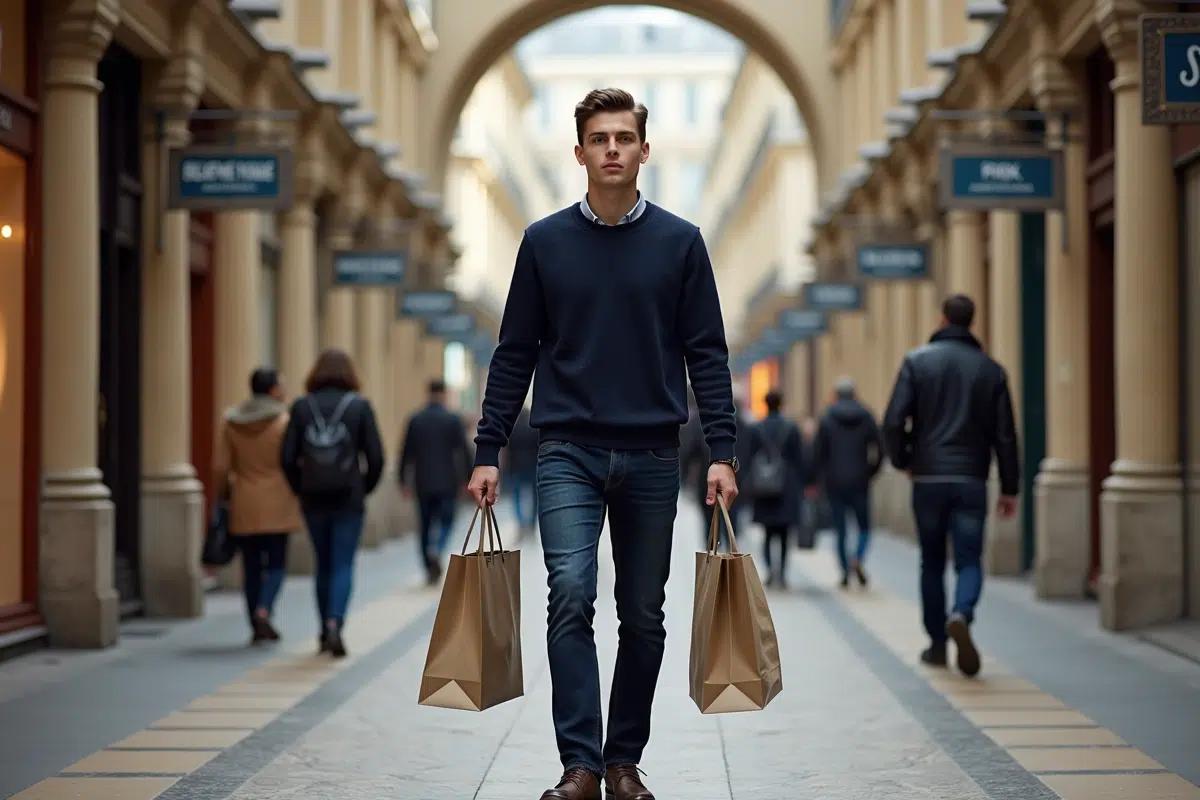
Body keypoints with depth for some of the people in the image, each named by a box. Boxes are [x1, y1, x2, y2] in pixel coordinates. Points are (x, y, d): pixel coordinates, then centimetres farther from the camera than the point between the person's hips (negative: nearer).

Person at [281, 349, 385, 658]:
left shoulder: (301, 407, 1)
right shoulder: (359, 406, -3)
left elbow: (287, 457, -2)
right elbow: (376, 456, -6)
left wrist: (301, 489, 11)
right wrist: (365, 488, 8)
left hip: (313, 501, 2)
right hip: (349, 499, -2)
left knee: (323, 565, 15)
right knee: (343, 565, 1)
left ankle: (325, 633, 20)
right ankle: (335, 623, -18)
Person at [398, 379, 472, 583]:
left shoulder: (415, 420, 2)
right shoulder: (453, 420, -5)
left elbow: (406, 452, 3)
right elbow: (463, 450, -6)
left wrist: (403, 479, 8)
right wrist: (470, 476, 1)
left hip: (423, 482, 2)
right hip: (447, 481, -2)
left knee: (426, 525, 10)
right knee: (446, 520, 6)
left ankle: (430, 568, 11)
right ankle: (436, 551, -22)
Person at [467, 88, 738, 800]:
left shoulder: (680, 243, 3)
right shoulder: (545, 242, 4)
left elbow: (707, 354, 2)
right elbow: (515, 354, 6)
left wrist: (723, 453, -6)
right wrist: (488, 453, 1)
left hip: (653, 458, 1)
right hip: (569, 454, -1)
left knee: (644, 616, 6)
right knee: (571, 596, -15)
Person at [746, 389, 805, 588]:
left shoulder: (756, 429, -1)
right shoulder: (791, 428, -4)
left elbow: (750, 459, 0)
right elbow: (798, 459, -2)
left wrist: (751, 485, 6)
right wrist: (800, 484, 4)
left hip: (765, 488, 1)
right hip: (787, 486, -1)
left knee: (769, 532, 8)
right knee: (784, 533, 7)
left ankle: (770, 566, -14)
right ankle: (782, 570, 0)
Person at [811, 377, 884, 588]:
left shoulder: (827, 418, -2)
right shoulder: (867, 417, 2)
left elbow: (817, 452, -4)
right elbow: (879, 450, 0)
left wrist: (822, 476, 7)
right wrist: (870, 473, 12)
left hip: (835, 483, -1)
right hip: (860, 482, 1)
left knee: (840, 529, 7)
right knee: (864, 526, 10)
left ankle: (845, 571, 6)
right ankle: (858, 559, -15)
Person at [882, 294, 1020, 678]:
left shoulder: (917, 361, -1)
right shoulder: (991, 370, 3)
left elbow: (894, 420, -9)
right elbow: (1005, 434, 2)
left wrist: (902, 460, 8)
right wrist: (1009, 488, 7)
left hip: (927, 479, 0)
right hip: (971, 481, 0)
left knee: (932, 563, 13)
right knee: (969, 561, 1)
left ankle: (937, 645, 17)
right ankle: (961, 615, -29)